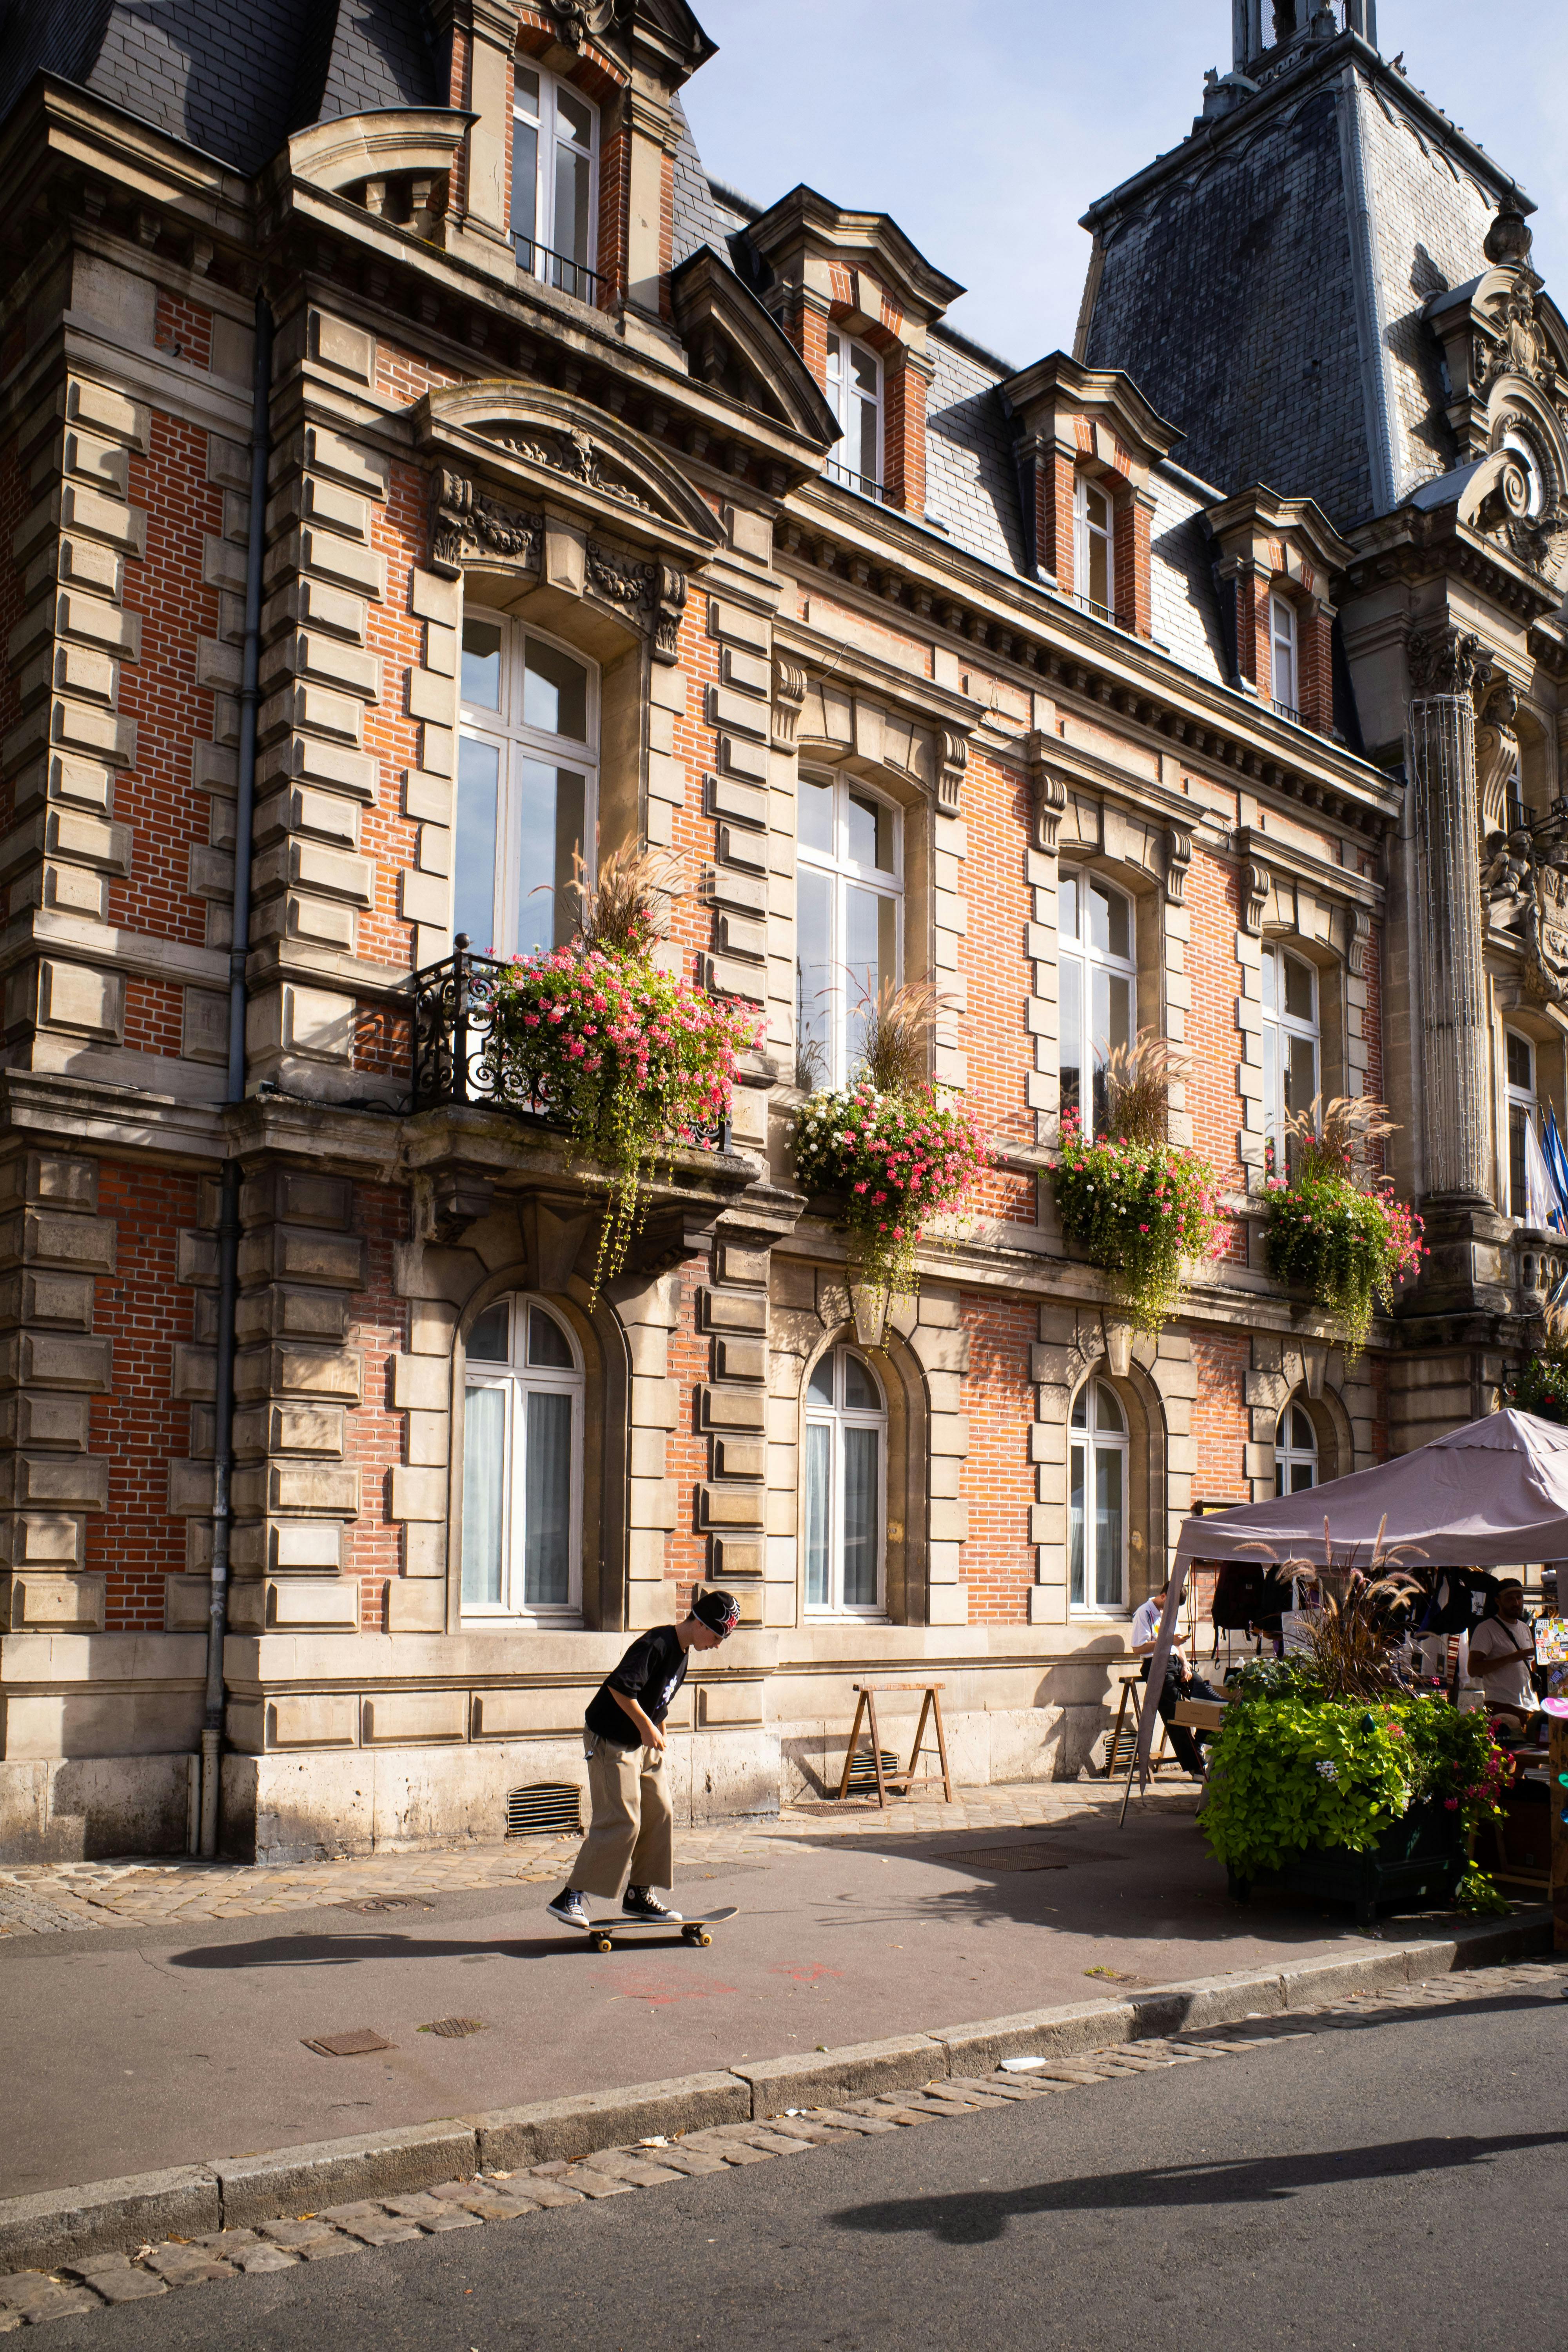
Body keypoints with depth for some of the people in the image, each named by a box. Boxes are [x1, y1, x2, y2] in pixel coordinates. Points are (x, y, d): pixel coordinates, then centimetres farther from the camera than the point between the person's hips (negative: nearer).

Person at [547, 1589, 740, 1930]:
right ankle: (569, 1898, -4)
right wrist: (646, 1727, -25)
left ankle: (639, 1895, 19)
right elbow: (619, 1686, -33)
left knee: (659, 1815, 8)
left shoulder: (682, 1651, 8)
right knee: (622, 1822, -12)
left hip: (643, 1745, 10)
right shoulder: (657, 1645, -23)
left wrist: (659, 1737, 19)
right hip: (610, 1742, -10)